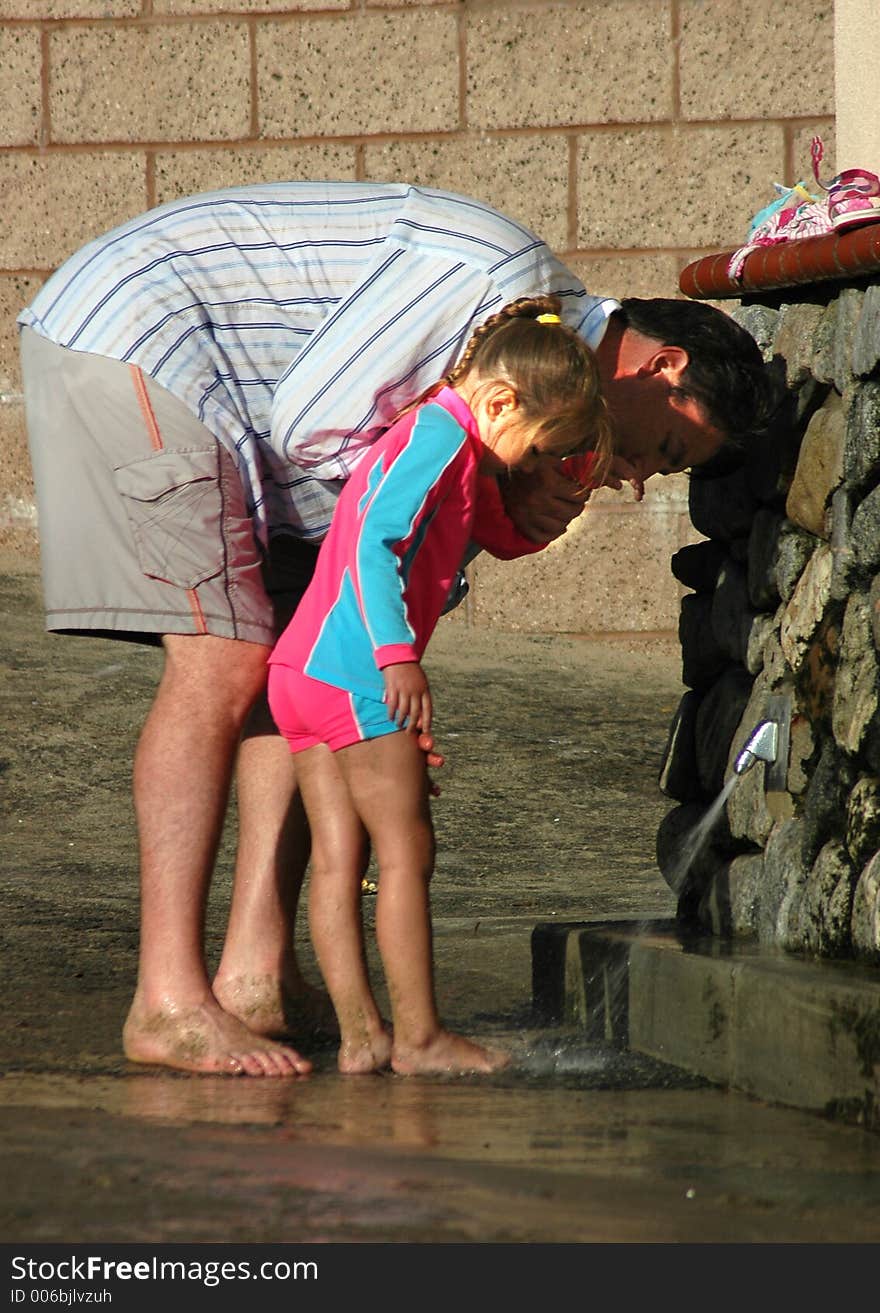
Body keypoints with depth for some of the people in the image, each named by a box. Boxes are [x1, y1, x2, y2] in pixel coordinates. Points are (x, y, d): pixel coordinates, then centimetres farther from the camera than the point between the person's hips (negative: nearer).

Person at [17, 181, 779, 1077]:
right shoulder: (498, 272, -20)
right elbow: (312, 427, -22)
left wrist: (513, 511, -12)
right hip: (129, 337, -10)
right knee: (223, 661, -15)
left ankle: (255, 973, 4)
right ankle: (167, 1003, -15)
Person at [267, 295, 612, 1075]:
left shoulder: (420, 438, 23)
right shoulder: (441, 437, -9)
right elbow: (373, 543, -20)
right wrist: (399, 654, -26)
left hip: (303, 668, 10)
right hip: (355, 670, -10)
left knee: (339, 858, 6)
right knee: (407, 850, -5)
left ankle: (360, 1035, 6)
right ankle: (418, 1037, -3)